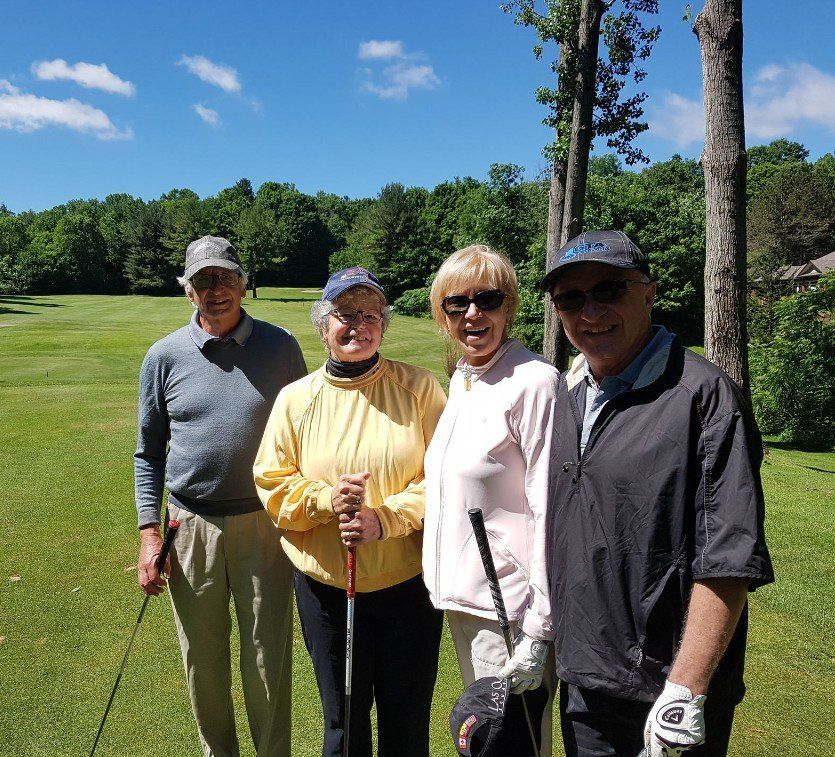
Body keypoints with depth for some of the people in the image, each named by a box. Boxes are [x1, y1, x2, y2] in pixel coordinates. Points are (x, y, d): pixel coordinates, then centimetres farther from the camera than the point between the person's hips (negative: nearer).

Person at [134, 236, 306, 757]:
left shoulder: (280, 347, -1)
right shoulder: (164, 356, 1)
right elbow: (149, 452, 8)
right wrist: (149, 530, 0)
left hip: (266, 523, -1)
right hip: (191, 527, 2)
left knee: (269, 661, 9)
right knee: (203, 661, 15)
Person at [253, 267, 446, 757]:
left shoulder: (419, 388, -4)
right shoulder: (296, 398, 1)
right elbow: (271, 484, 2)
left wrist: (385, 518, -19)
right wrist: (326, 499, -16)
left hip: (408, 583, -1)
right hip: (325, 587, 1)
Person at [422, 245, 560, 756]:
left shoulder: (534, 382, -17)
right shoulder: (460, 382, 9)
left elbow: (551, 512, -18)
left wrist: (539, 632, -18)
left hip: (509, 606, -8)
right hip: (461, 598, 8)